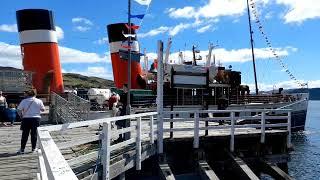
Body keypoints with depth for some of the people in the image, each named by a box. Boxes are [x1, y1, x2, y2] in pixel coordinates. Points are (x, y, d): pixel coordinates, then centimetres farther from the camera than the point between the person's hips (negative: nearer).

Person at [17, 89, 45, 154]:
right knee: (34, 134, 8)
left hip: (26, 119, 0)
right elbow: (43, 109, 4)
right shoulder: (39, 101, -2)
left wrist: (21, 116, 11)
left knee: (25, 134, 7)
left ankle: (22, 149, 10)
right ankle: (33, 148, 14)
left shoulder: (24, 101, -2)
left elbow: (19, 110, -3)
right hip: (36, 118, 0)